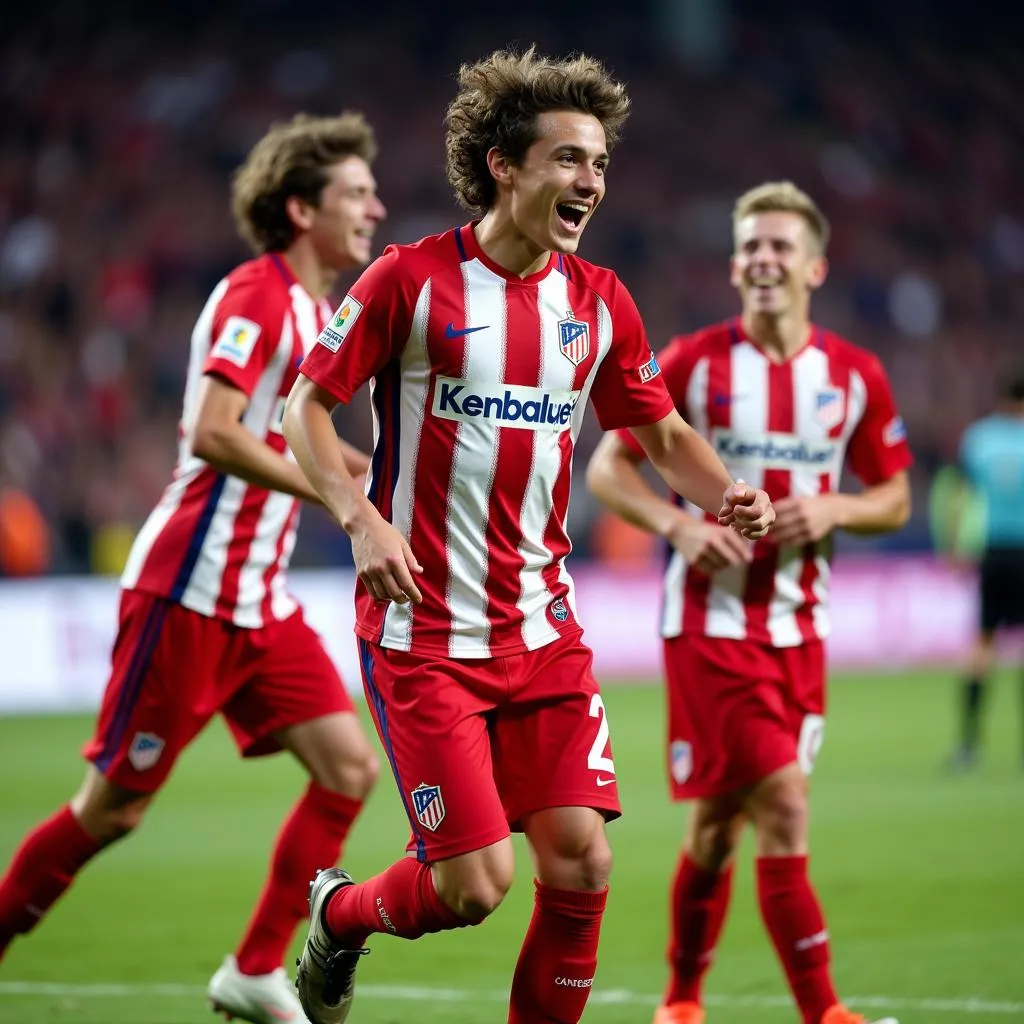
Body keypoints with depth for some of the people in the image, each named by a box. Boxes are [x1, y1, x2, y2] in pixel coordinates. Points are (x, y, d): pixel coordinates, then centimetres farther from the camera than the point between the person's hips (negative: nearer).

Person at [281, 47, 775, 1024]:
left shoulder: (598, 301, 7)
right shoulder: (412, 279, -8)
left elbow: (663, 433, 18)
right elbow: (306, 408, -4)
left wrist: (725, 496, -3)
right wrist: (361, 519, -20)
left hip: (541, 629, 5)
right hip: (422, 632, -5)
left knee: (580, 862, -4)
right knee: (474, 883, -9)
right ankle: (340, 914, 24)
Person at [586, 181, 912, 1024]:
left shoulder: (855, 376, 4)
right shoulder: (692, 363, -5)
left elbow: (895, 500, 12)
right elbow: (607, 467, 0)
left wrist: (833, 511, -10)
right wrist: (679, 524, -17)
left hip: (798, 628, 4)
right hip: (710, 623, -4)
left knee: (720, 822, 11)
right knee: (785, 806, -15)